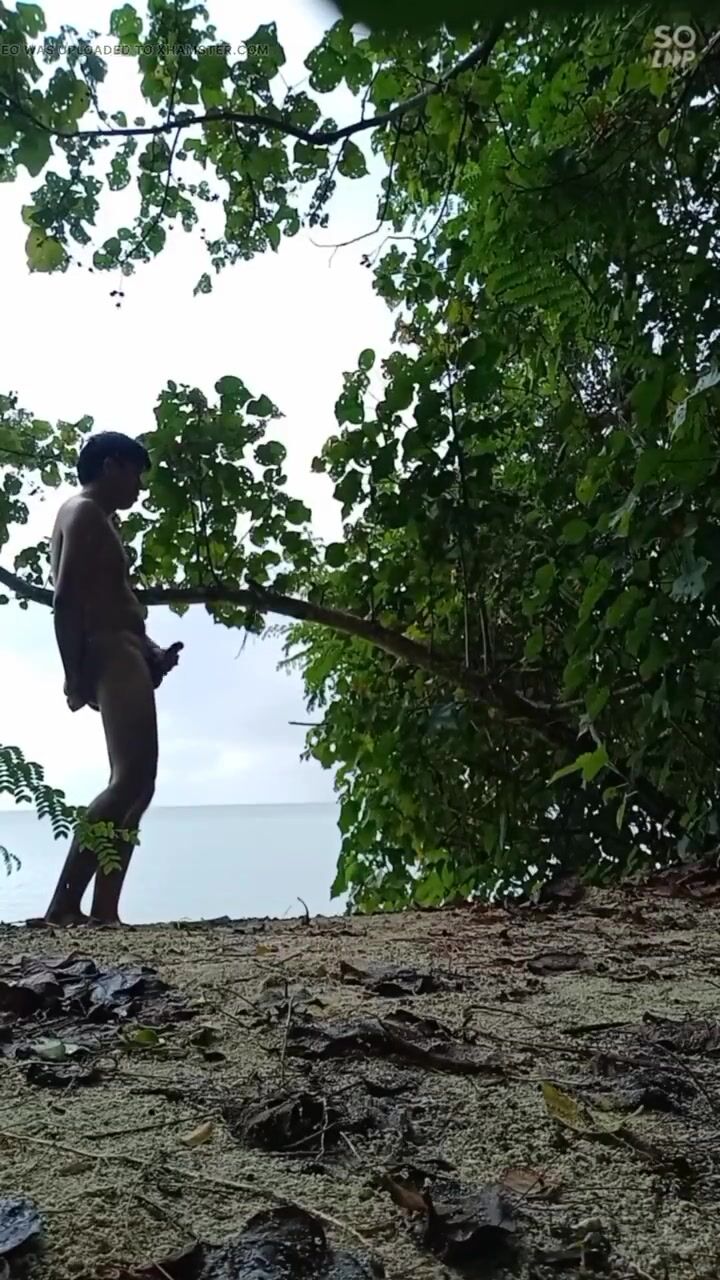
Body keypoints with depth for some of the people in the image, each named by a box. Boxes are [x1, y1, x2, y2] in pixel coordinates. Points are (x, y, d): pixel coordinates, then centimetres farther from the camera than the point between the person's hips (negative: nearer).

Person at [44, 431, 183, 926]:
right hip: (111, 658, -11)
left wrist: (151, 651, 10)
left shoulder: (100, 519, 26)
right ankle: (64, 904, -21)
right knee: (131, 780, -20)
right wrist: (75, 675, -21)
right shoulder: (85, 512, -3)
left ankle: (104, 910, 4)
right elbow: (66, 600, -15)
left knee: (137, 784, 7)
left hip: (124, 657, 11)